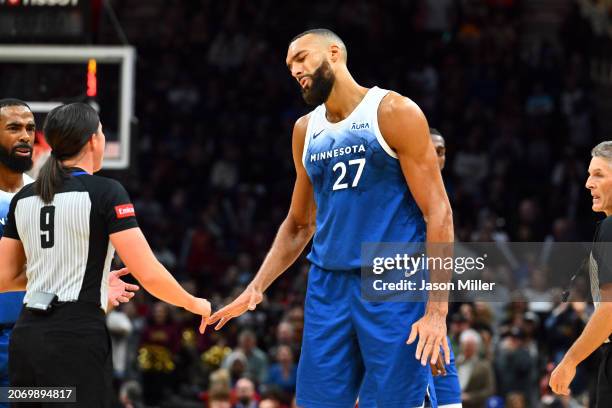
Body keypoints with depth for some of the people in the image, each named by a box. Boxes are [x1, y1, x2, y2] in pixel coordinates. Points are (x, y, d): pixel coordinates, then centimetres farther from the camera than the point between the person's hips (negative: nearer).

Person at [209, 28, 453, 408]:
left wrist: (437, 309, -17)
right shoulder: (305, 130, 13)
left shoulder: (393, 113, -6)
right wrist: (257, 287, 9)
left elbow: (438, 213, -9)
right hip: (328, 286, 6)